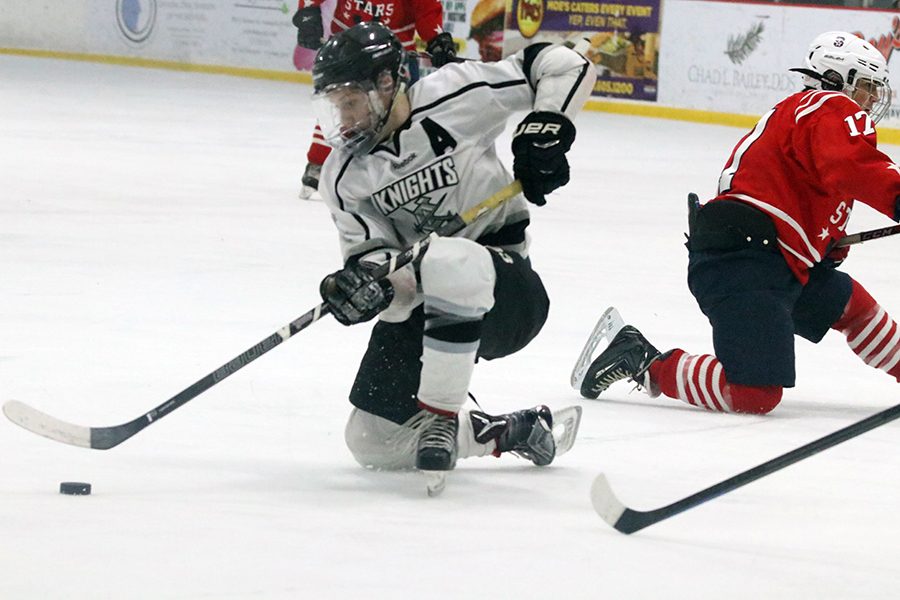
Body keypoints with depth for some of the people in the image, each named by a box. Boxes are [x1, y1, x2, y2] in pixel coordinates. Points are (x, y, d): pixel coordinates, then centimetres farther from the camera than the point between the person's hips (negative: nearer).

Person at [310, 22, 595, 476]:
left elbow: (563, 65, -8)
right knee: (374, 444, -1)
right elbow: (370, 251, -8)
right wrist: (362, 281, -30)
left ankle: (440, 418, -27)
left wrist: (547, 129, -23)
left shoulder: (452, 97, -12)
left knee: (448, 266, -42)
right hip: (419, 309, 6)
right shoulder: (342, 178, 1)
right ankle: (512, 432, 22)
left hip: (504, 289, -6)